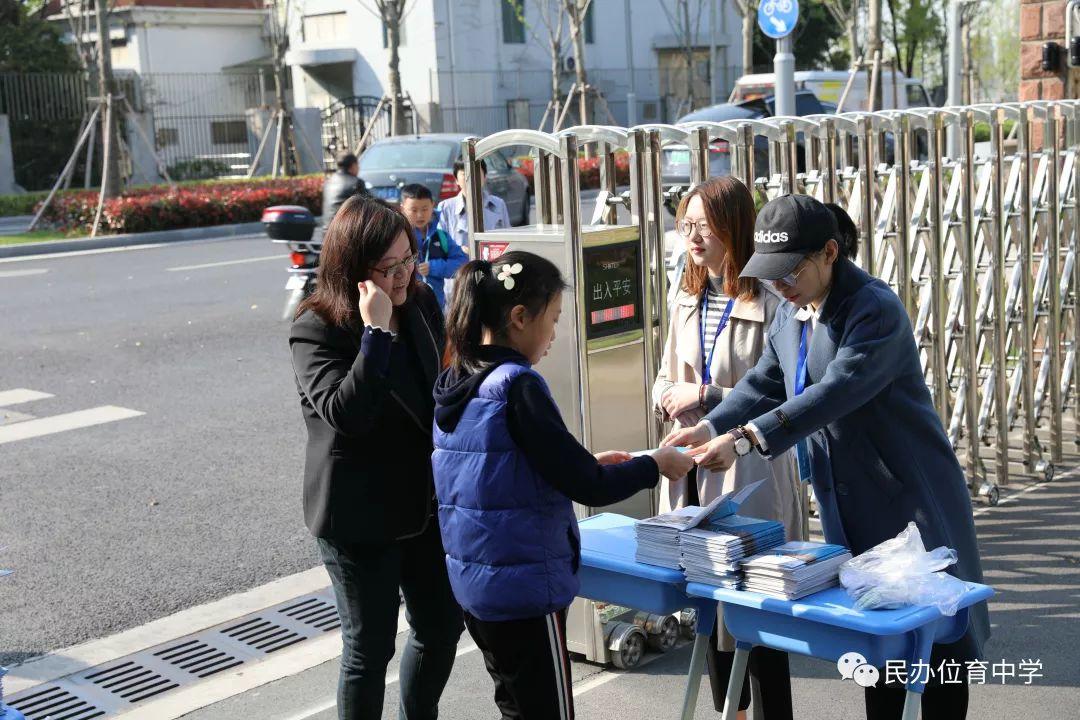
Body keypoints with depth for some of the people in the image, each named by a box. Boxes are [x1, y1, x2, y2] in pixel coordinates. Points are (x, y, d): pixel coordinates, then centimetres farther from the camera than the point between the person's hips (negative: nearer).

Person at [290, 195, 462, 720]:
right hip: (360, 516, -7)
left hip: (426, 502, 7)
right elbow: (345, 413, -32)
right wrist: (377, 332, -35)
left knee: (443, 625, 18)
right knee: (370, 645, 5)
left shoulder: (421, 303, 1)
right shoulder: (316, 331, -18)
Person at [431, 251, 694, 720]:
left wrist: (587, 465, 15)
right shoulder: (517, 386, -20)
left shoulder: (453, 385, 5)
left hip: (473, 584, 8)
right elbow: (589, 488, -18)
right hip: (525, 589, -8)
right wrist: (655, 464, -3)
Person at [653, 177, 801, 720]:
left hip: (750, 475, -7)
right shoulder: (688, 297, 11)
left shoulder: (769, 301, -14)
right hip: (693, 471, 8)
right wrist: (667, 396, -4)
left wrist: (705, 397, -18)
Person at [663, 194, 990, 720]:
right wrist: (708, 429, -10)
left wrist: (745, 438, -38)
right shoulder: (789, 317, 7)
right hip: (847, 501, 7)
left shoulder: (876, 309, -21)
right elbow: (762, 385, 8)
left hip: (909, 493, -7)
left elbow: (838, 390, -32)